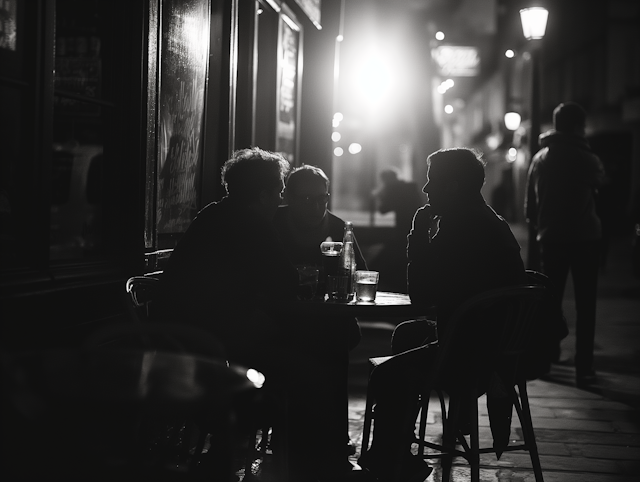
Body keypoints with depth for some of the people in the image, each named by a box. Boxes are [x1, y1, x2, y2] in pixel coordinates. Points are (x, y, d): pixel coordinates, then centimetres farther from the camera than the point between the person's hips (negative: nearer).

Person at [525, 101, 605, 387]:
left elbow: (530, 203, 8)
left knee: (550, 299, 14)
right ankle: (583, 367, -5)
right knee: (585, 305, -1)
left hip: (550, 238, 4)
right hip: (584, 237, -4)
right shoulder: (586, 158, -8)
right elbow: (600, 180, 14)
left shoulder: (540, 158, 4)